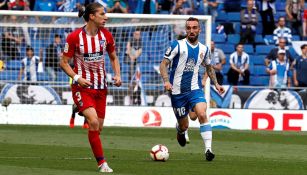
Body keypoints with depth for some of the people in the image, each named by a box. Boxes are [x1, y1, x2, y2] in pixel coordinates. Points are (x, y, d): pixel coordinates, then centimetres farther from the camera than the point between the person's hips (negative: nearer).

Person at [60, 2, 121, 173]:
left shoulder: (106, 35, 1)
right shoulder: (74, 37, -12)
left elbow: (113, 57, 16)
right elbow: (64, 62, -6)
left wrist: (117, 75, -2)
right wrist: (77, 77, -21)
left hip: (101, 87, 5)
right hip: (82, 86, -5)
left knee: (98, 127, 6)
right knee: (94, 122, -21)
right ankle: (102, 163, -16)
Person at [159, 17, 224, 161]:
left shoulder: (204, 49, 8)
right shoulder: (177, 45, -5)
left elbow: (209, 67, 26)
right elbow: (163, 64, -7)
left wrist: (216, 83, 15)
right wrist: (166, 81, -23)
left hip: (195, 89, 2)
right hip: (177, 91, -2)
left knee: (202, 114, -26)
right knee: (184, 126, 6)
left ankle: (208, 149, -26)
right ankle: (180, 130, 46)